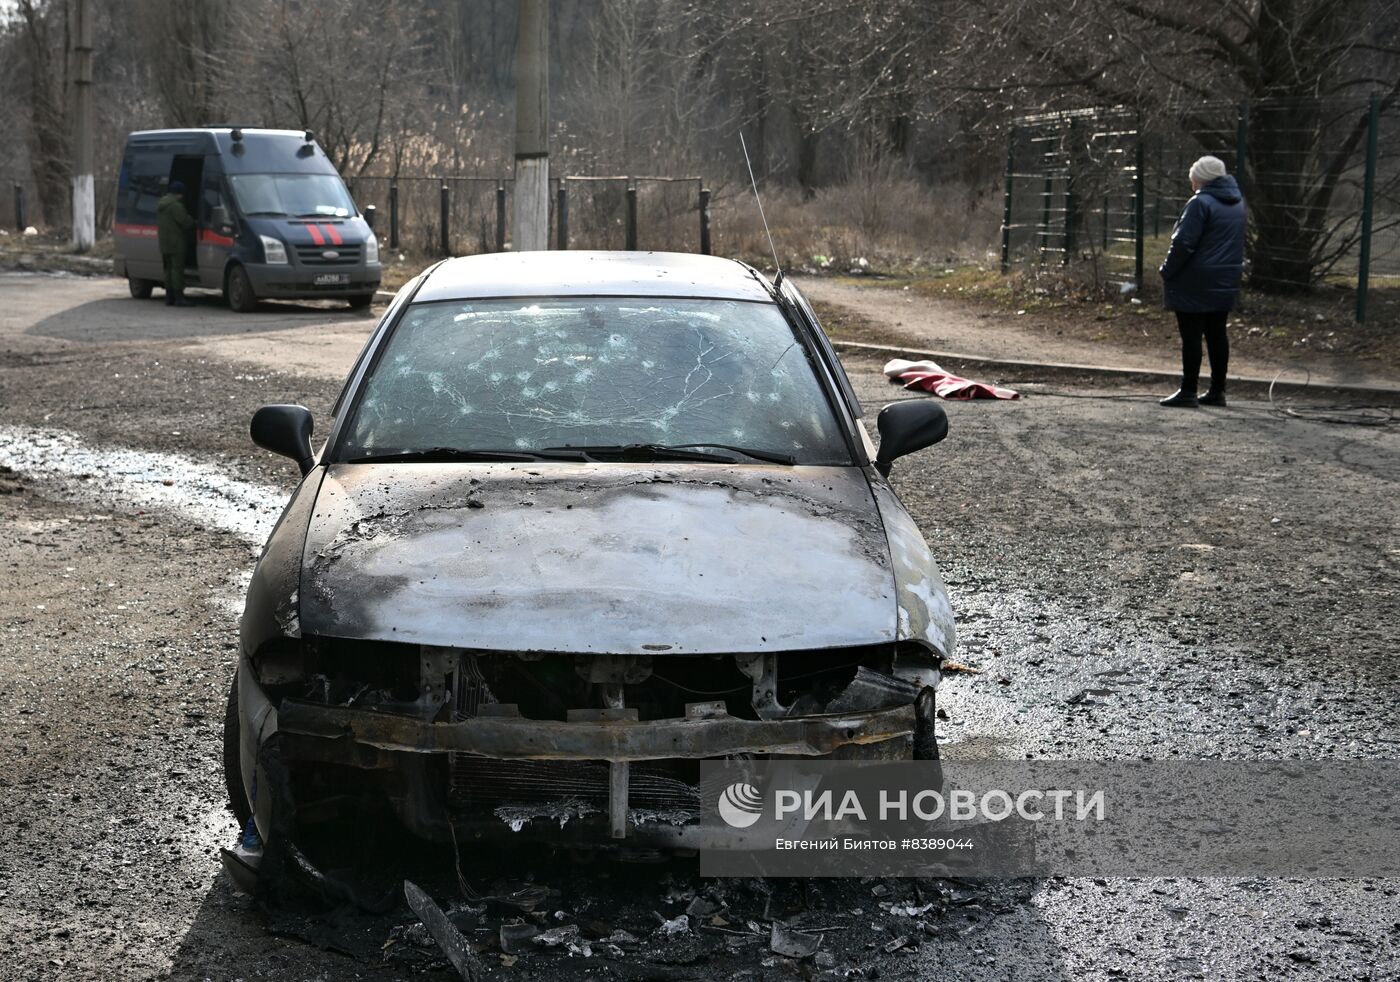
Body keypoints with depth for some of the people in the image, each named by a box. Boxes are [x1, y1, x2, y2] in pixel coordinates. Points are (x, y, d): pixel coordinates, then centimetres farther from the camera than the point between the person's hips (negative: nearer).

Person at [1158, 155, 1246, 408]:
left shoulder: (1201, 203, -15)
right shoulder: (1237, 203, 12)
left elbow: (1183, 243, -18)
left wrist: (1167, 271, -9)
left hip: (1195, 284, -8)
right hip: (1225, 283, 8)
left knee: (1191, 336, -4)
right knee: (1217, 335, 12)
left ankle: (1188, 391, -3)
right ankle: (1217, 391, 15)